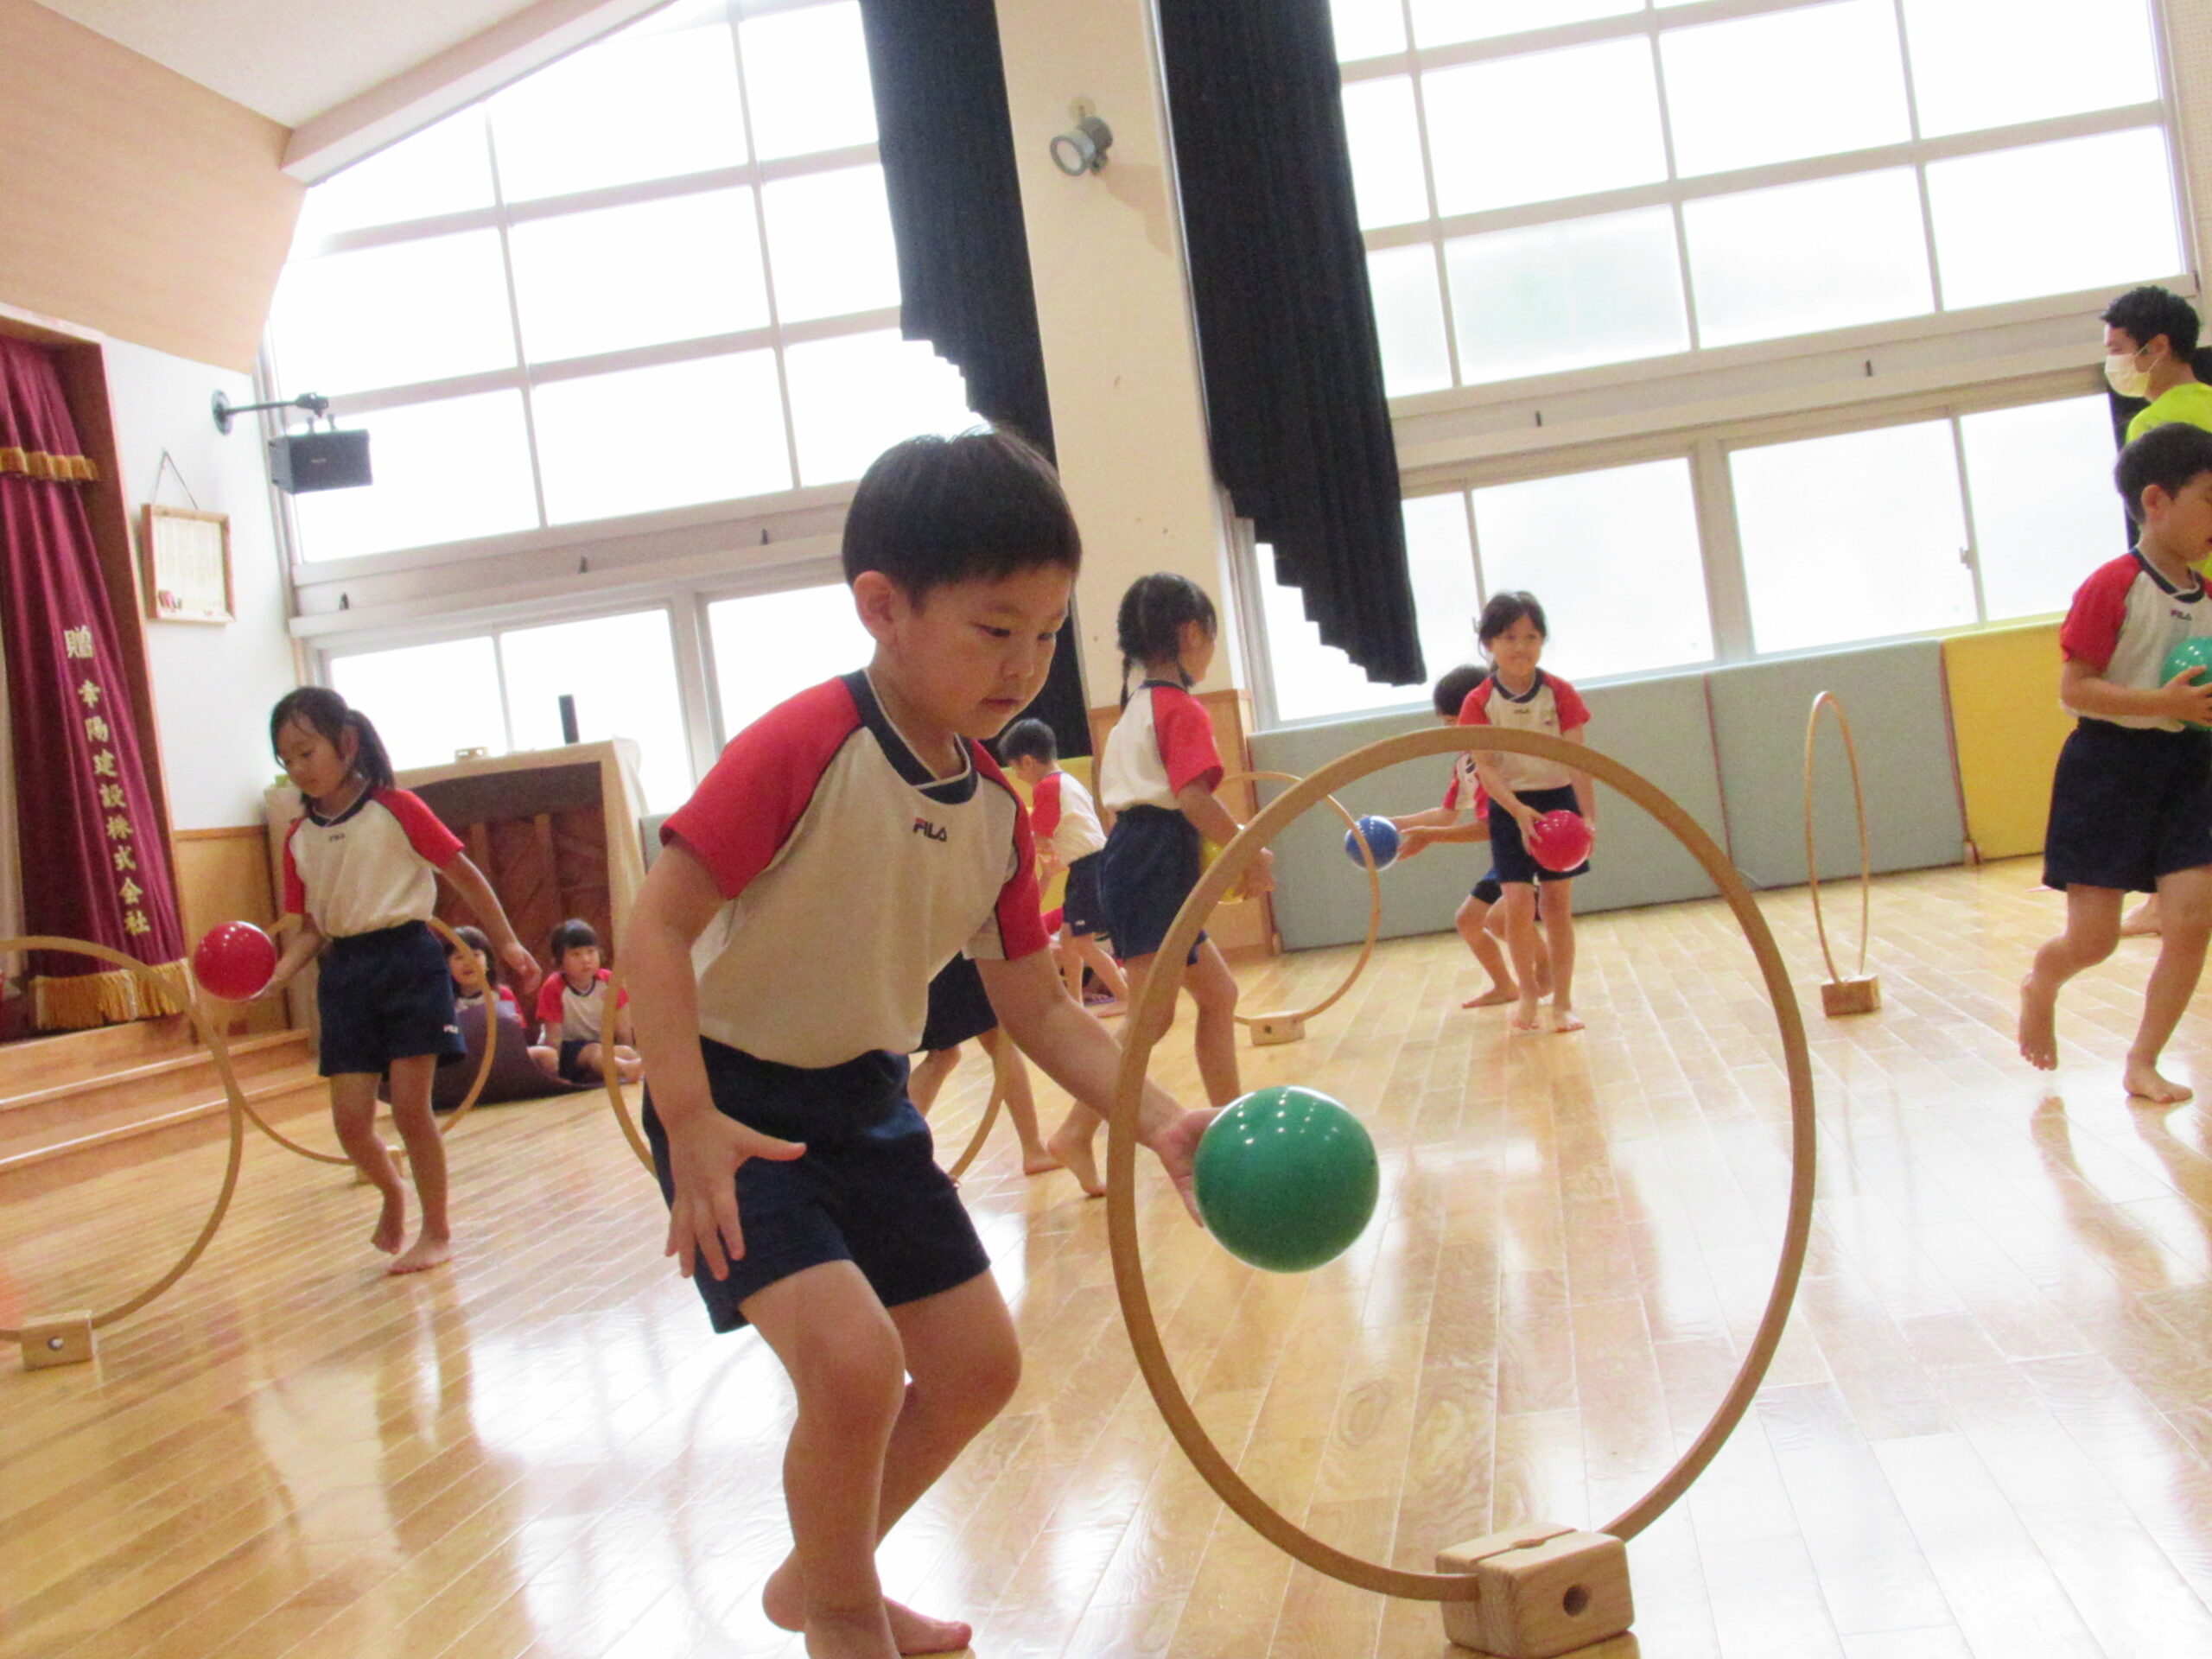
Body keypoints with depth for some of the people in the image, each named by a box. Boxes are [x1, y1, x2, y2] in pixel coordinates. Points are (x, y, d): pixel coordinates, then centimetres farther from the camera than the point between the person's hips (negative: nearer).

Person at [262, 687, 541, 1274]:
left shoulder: (396, 809, -7)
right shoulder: (300, 839, 7)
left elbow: (464, 874, -1)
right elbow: (310, 927, 9)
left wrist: (507, 943, 0)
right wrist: (277, 974, -9)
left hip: (408, 961, -4)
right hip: (345, 973, 4)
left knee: (410, 1105, -4)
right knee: (350, 1119, 0)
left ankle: (436, 1230, 13)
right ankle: (393, 1196, 31)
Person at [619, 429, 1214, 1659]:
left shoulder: (997, 809, -3)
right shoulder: (805, 749, -25)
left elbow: (1038, 1007, 3)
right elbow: (657, 926, -25)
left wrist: (1159, 1122, -10)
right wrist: (692, 1123, -33)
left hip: (871, 1103, 8)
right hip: (738, 1104, -7)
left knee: (978, 1365, 11)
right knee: (854, 1359, -23)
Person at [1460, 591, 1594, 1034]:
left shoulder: (1561, 694, -6)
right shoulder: (1479, 704, -8)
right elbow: (1486, 768, -14)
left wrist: (1588, 815, -23)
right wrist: (1520, 812, -29)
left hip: (1558, 802, 1)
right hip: (1510, 810, -1)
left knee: (1558, 904, 3)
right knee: (1518, 903, -8)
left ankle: (1562, 1001, 14)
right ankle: (1528, 993, 13)